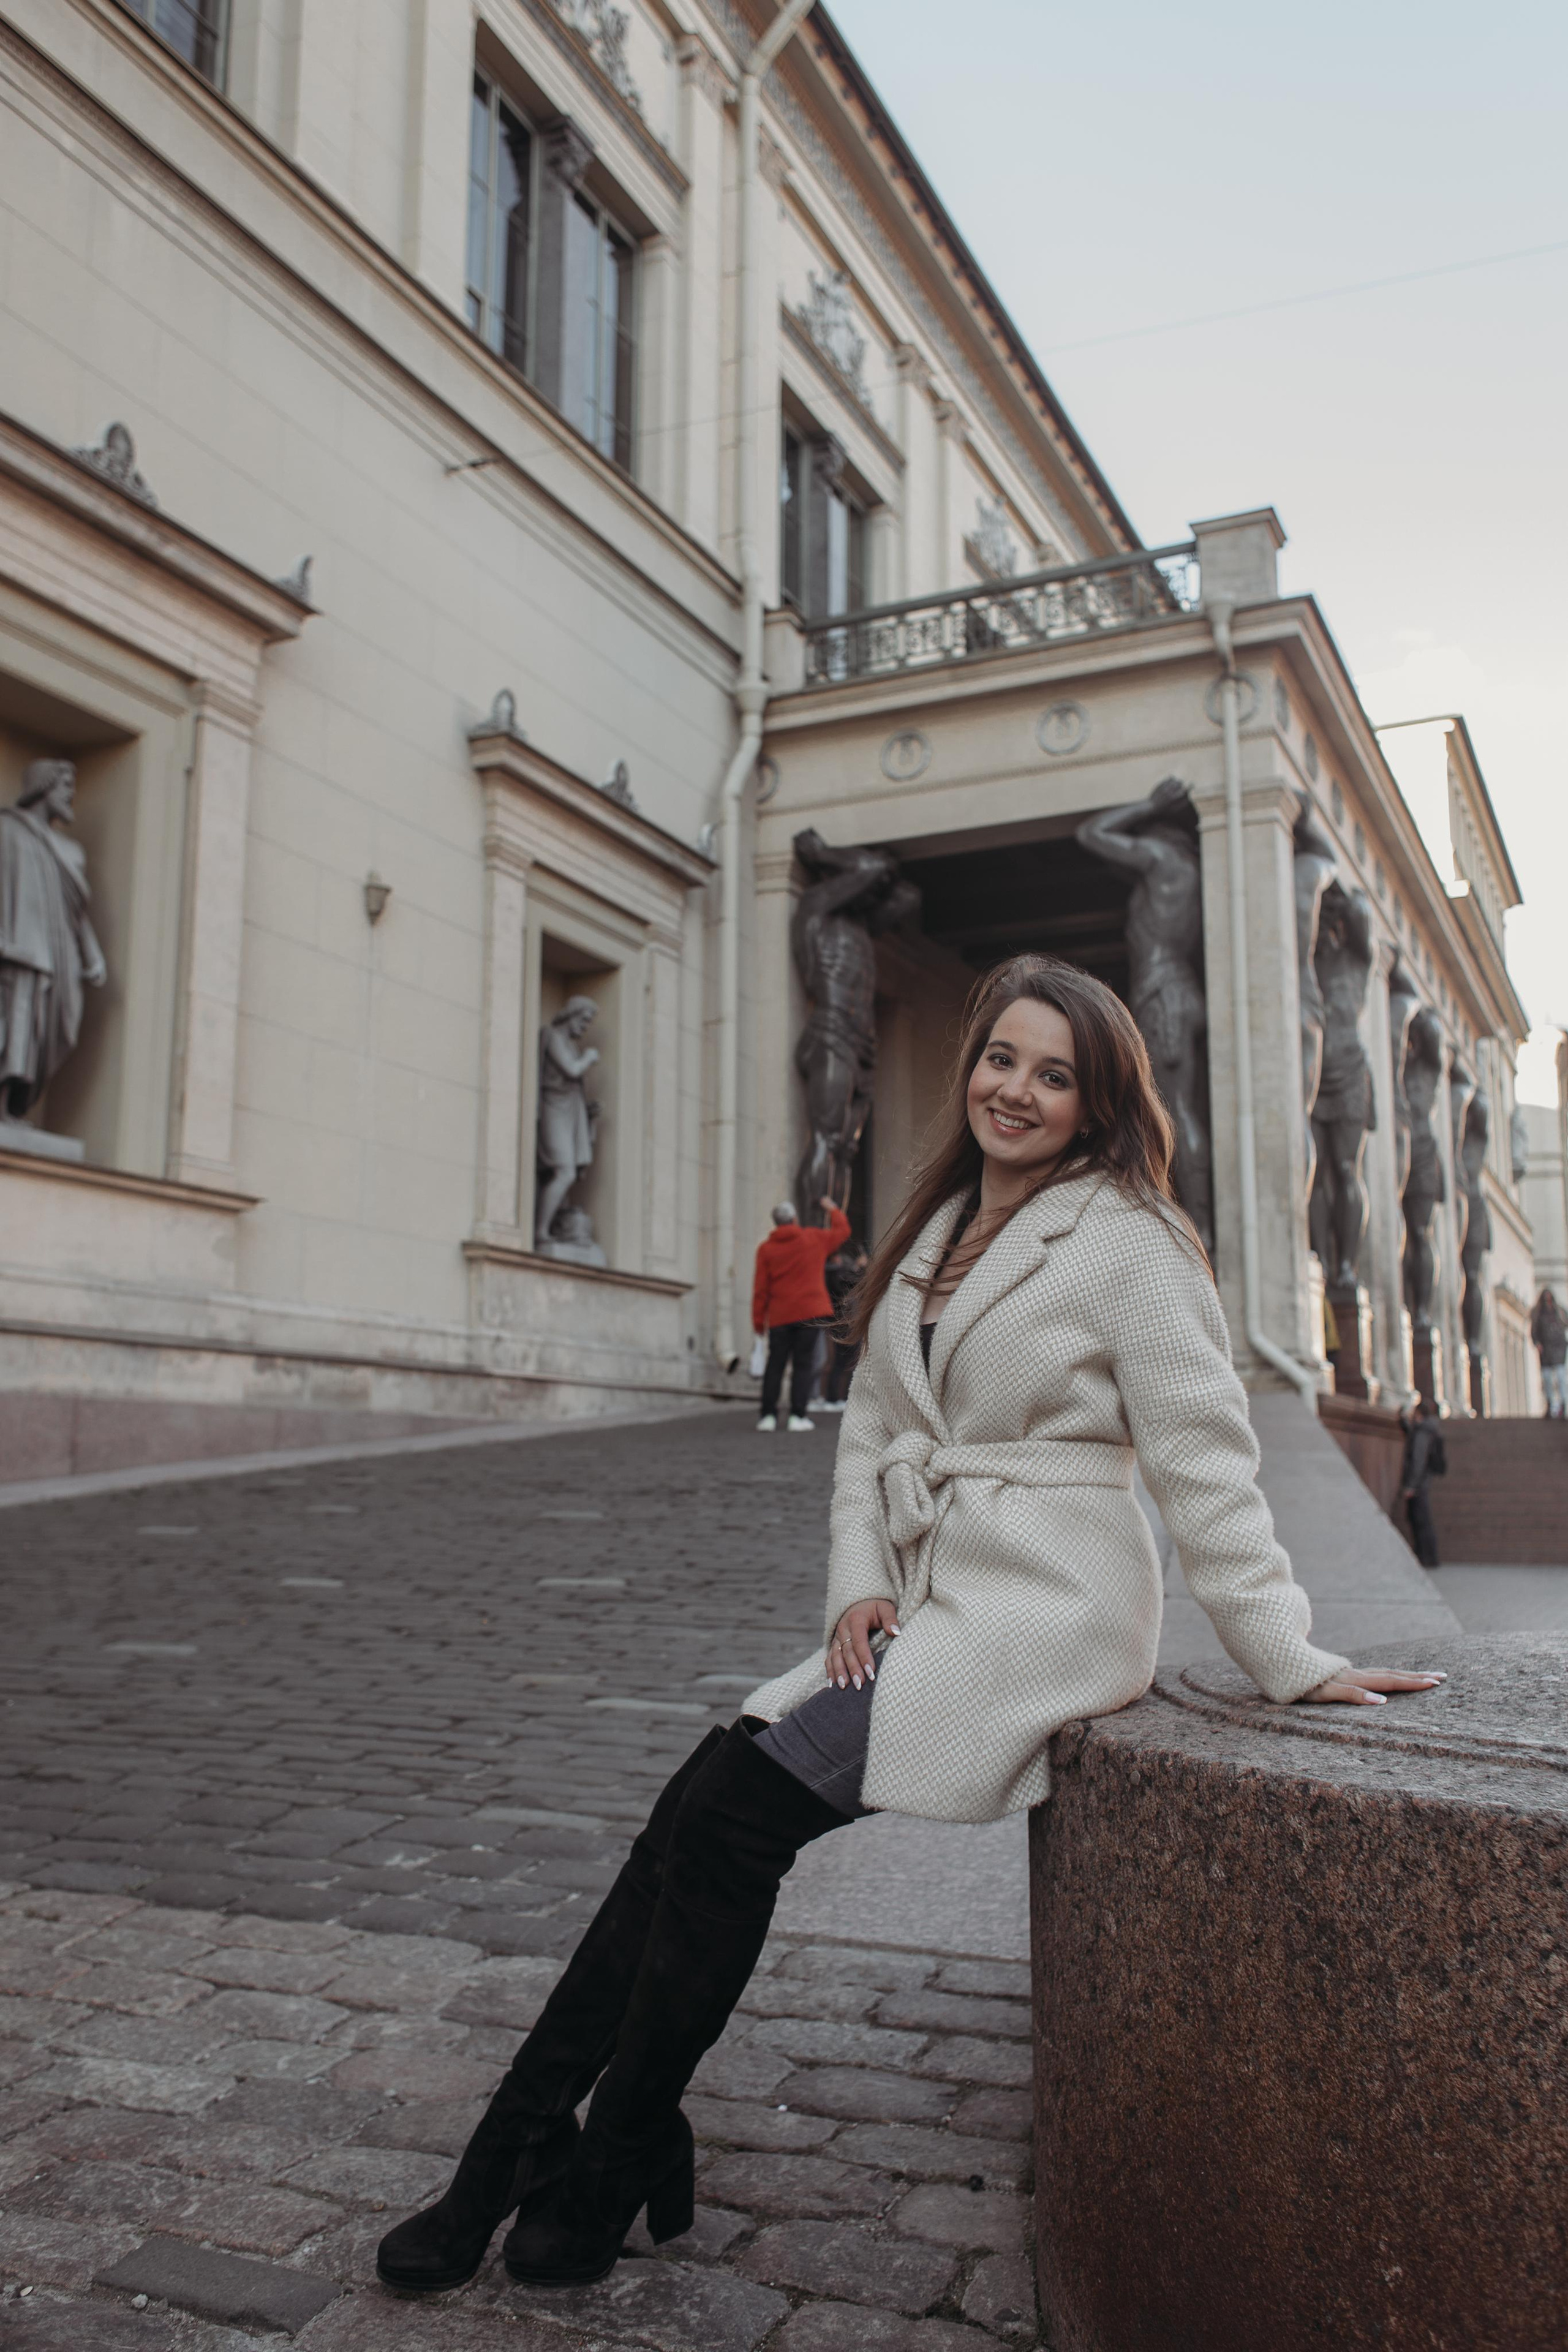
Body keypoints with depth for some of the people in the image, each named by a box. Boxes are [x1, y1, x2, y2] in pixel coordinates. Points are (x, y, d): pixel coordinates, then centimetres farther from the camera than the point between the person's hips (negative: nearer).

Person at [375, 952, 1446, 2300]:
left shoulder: (1130, 1243, -8)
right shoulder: (933, 1233, 14)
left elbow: (1207, 1467, -8)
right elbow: (871, 1425, 14)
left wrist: (1293, 1662, -8)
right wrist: (859, 1583, 0)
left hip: (1043, 1610, -7)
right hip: (918, 1608, 7)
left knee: (738, 1814, -16)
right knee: (698, 1807, -9)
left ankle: (620, 2158, 2)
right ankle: (518, 2155, -2)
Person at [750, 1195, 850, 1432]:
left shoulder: (766, 1249, 2)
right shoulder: (814, 1239, 4)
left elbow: (761, 1289, -1)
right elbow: (842, 1231, 21)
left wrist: (758, 1321, 5)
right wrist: (833, 1210, 38)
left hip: (779, 1316, 1)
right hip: (810, 1313, -1)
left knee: (775, 1365, 7)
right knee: (803, 1365, 1)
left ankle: (768, 1415, 2)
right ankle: (797, 1416, -4)